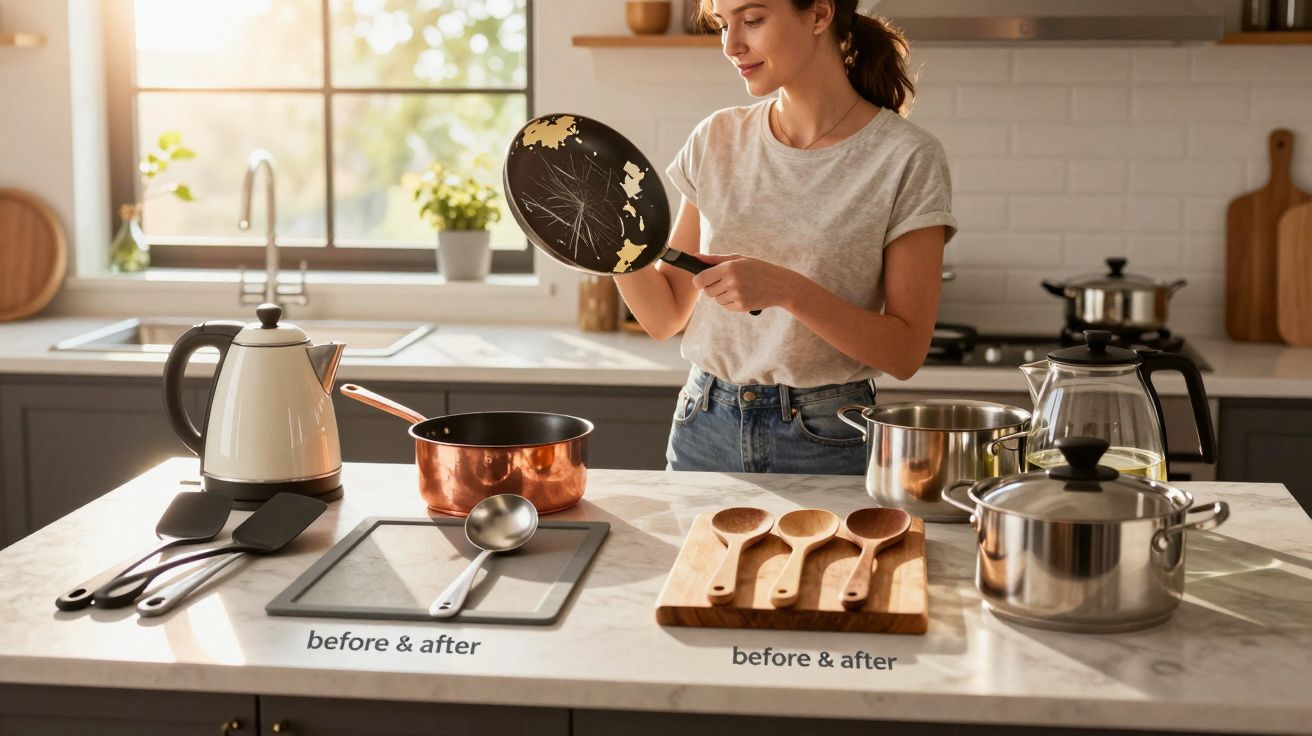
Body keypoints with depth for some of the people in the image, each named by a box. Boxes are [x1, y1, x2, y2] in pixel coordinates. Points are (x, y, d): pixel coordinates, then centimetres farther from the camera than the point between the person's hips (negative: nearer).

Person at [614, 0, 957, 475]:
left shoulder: (907, 158, -10)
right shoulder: (716, 140, 2)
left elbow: (906, 351, -12)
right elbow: (666, 318, 5)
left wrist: (787, 290, -24)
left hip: (828, 440, -3)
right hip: (704, 428, 4)